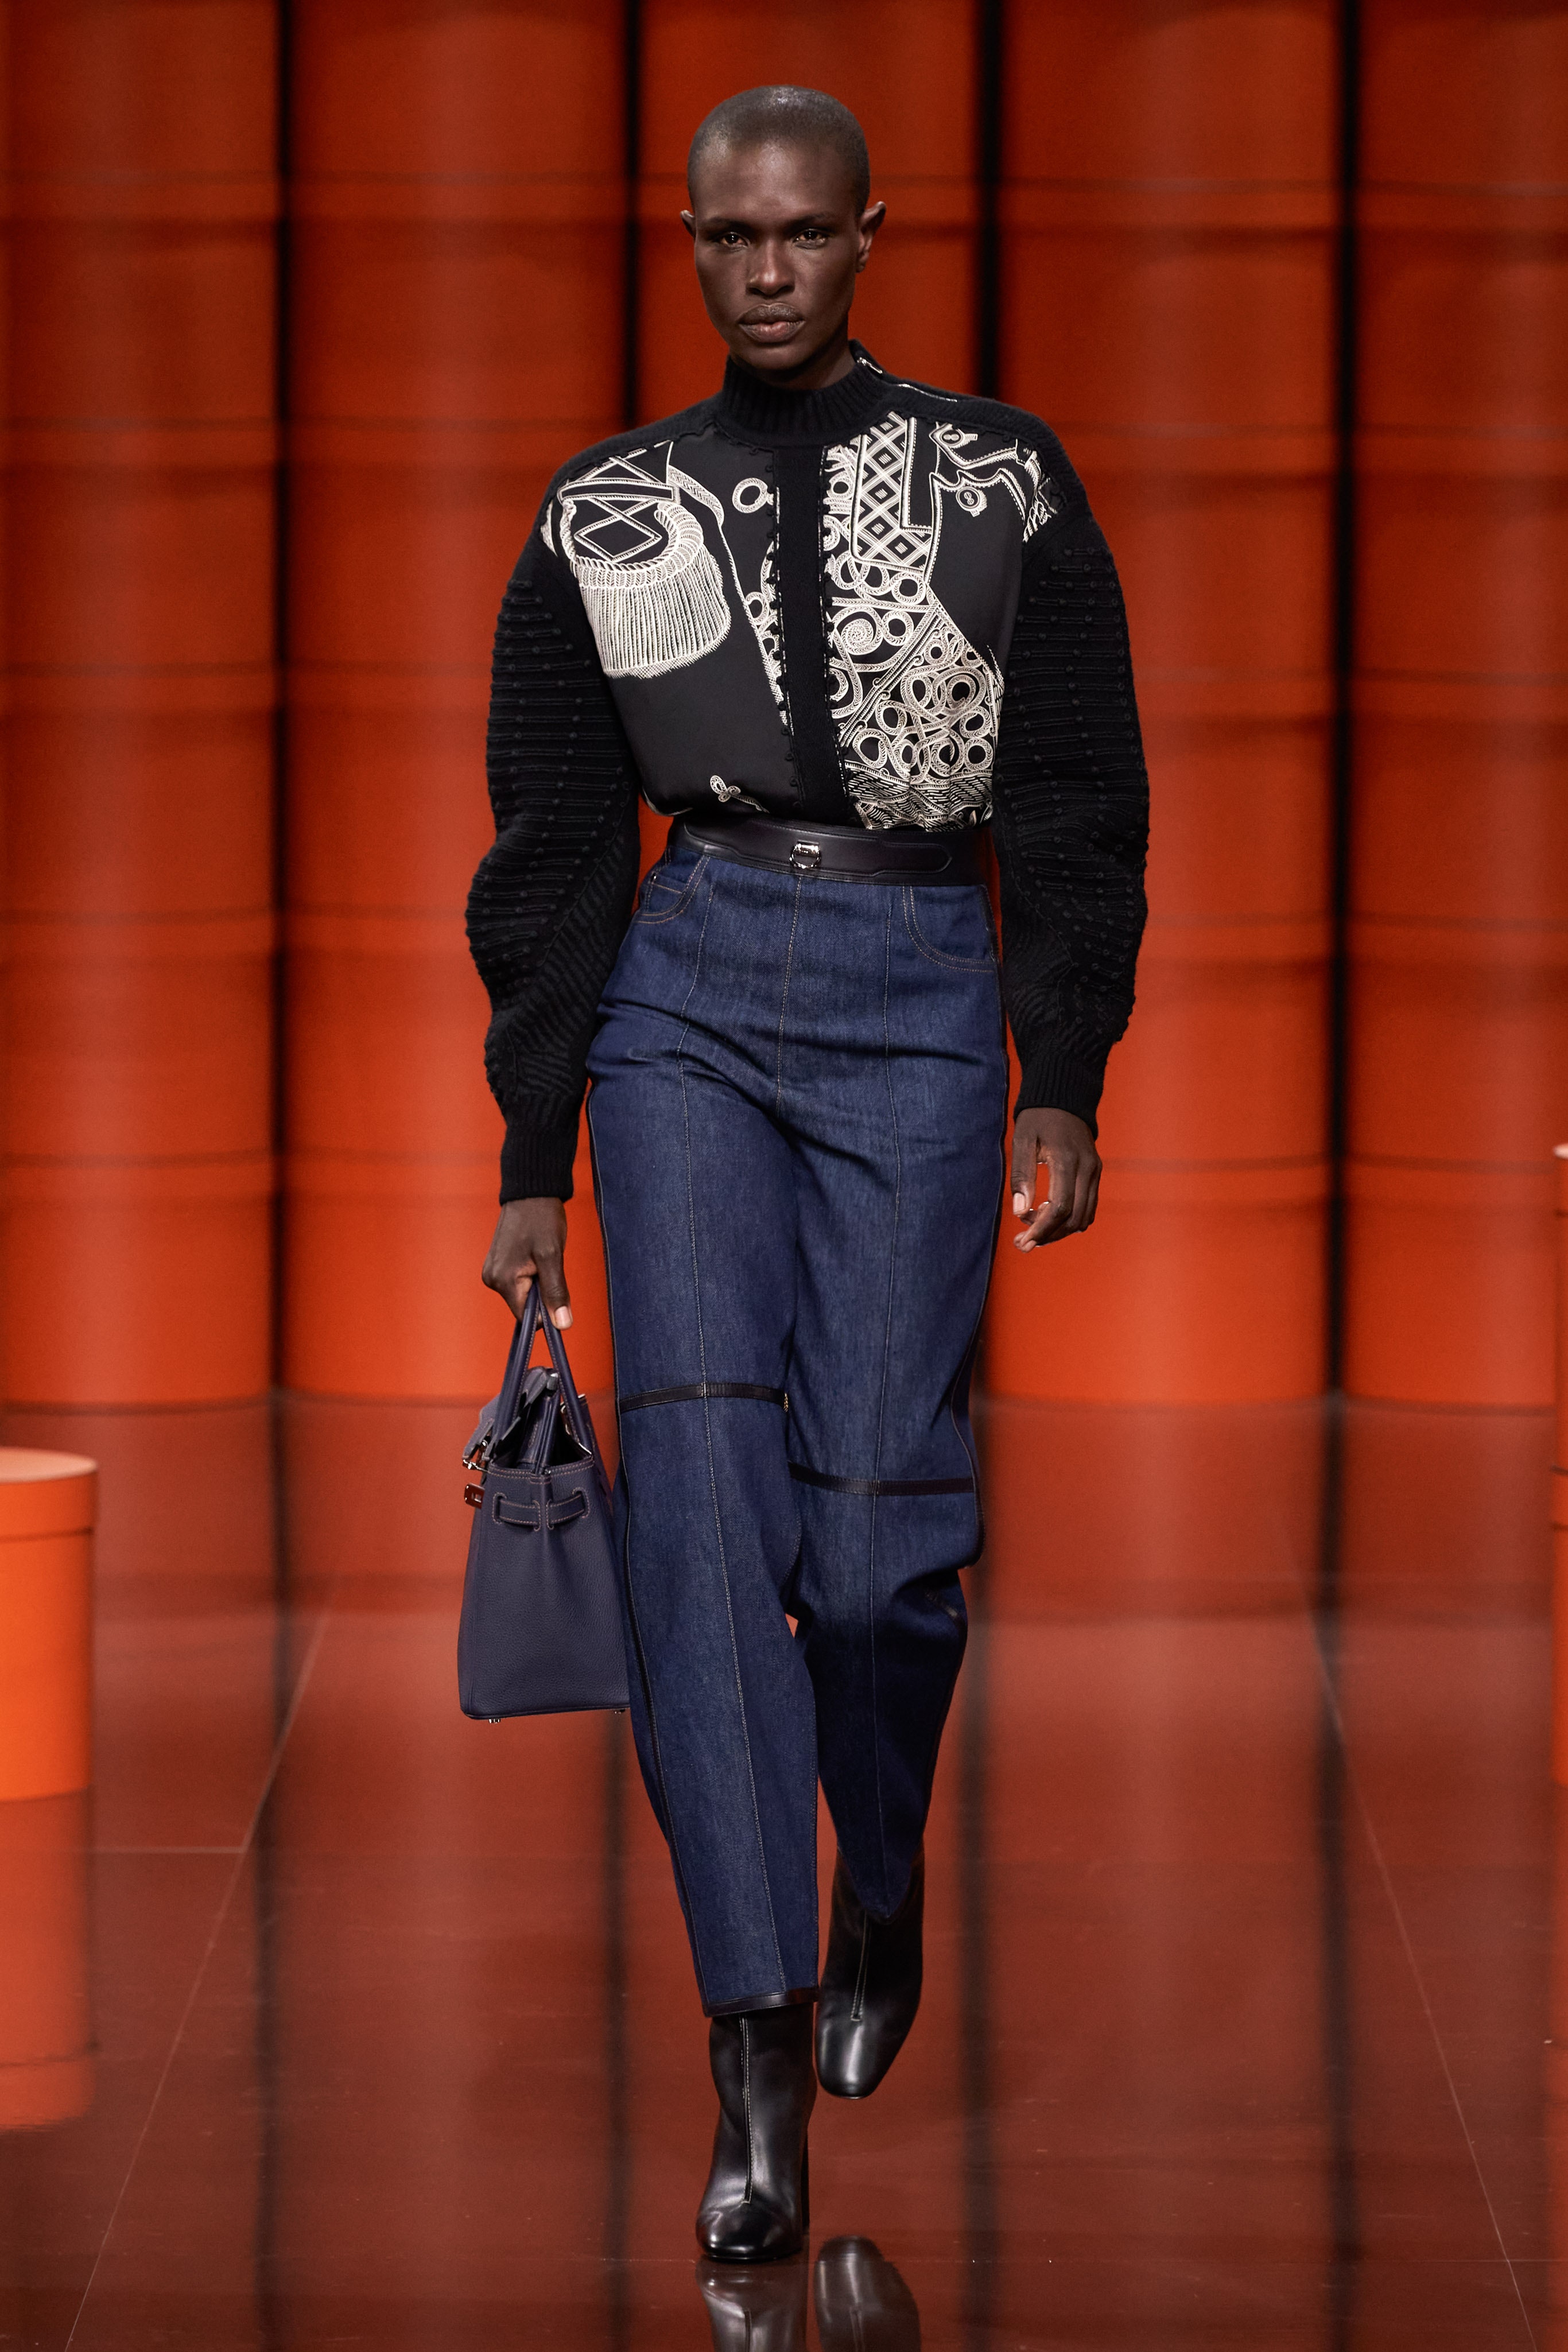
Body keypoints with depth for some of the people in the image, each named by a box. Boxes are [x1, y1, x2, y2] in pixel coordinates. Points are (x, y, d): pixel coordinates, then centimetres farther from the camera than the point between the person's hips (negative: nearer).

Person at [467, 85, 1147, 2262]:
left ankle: (882, 1897, 28)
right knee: (701, 1481, -13)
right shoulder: (607, 516, 10)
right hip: (685, 995, 1)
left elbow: (1079, 806, 6)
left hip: (919, 1008, -1)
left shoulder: (1003, 483, 7)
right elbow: (550, 854, 11)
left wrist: (1064, 1086, -4)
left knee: (876, 1526, -6)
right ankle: (762, 2069, -14)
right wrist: (534, 1162, 7)